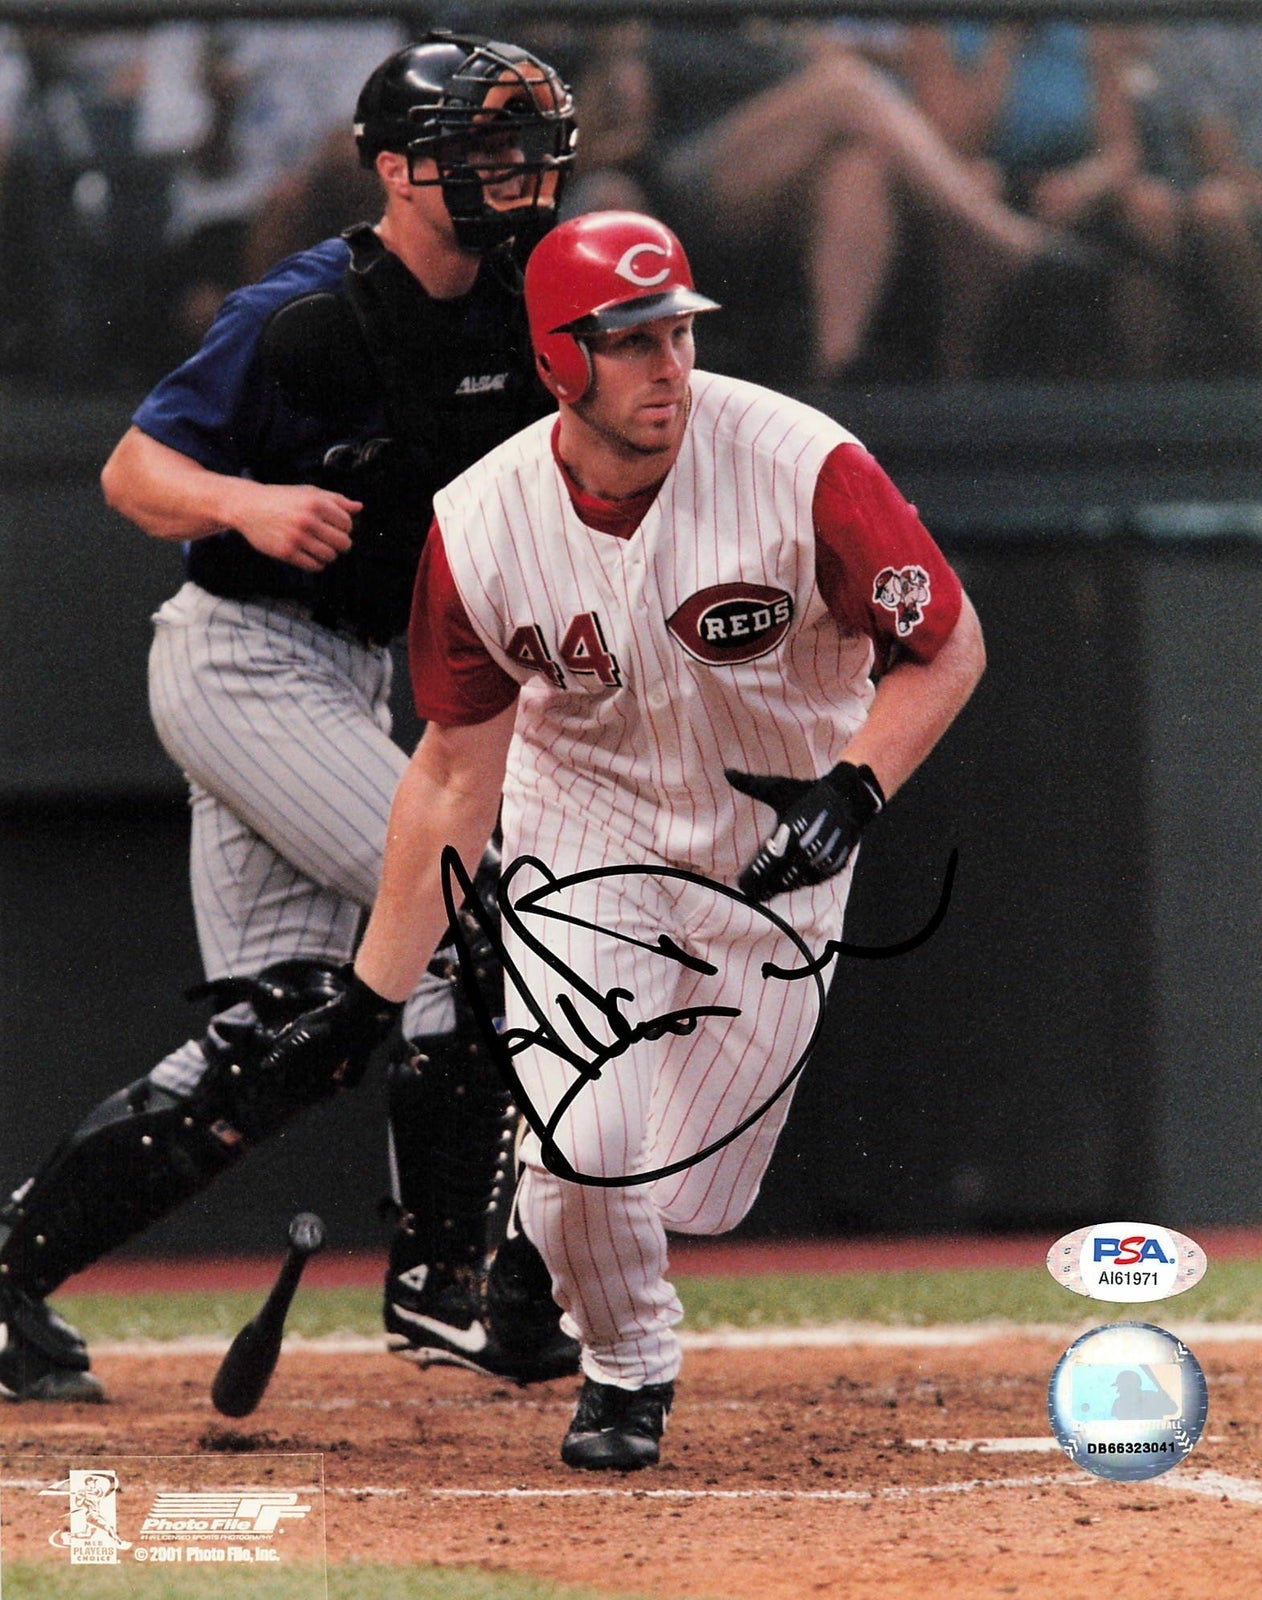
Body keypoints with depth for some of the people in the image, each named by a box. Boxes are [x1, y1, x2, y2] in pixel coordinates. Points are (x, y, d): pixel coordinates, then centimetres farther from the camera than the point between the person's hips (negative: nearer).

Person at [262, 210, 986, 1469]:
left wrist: (857, 786, -31)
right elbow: (455, 774, -7)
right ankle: (624, 1367, 13)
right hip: (589, 834, 0)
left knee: (688, 1198, 3)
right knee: (586, 1147, -19)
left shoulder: (803, 469, -25)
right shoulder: (480, 530, -18)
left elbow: (947, 647, -13)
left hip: (779, 849, 0)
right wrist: (370, 993, -8)